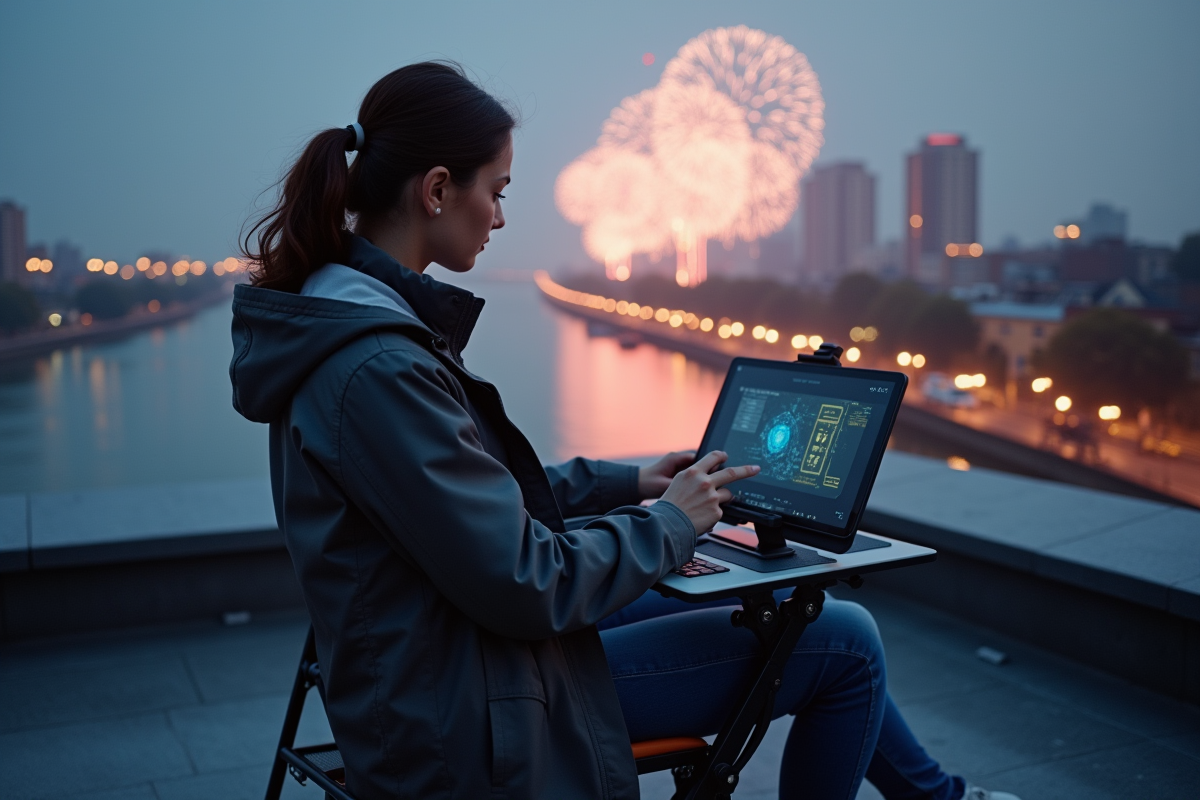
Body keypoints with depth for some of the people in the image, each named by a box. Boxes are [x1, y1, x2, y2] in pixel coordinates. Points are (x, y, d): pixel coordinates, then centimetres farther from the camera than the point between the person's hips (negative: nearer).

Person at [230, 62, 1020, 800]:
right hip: (472, 729, -9)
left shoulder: (339, 311, 5)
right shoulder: (380, 370, -28)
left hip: (447, 655, 9)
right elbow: (525, 587, -25)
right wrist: (667, 522, -10)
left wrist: (624, 480, 10)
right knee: (846, 642, -2)